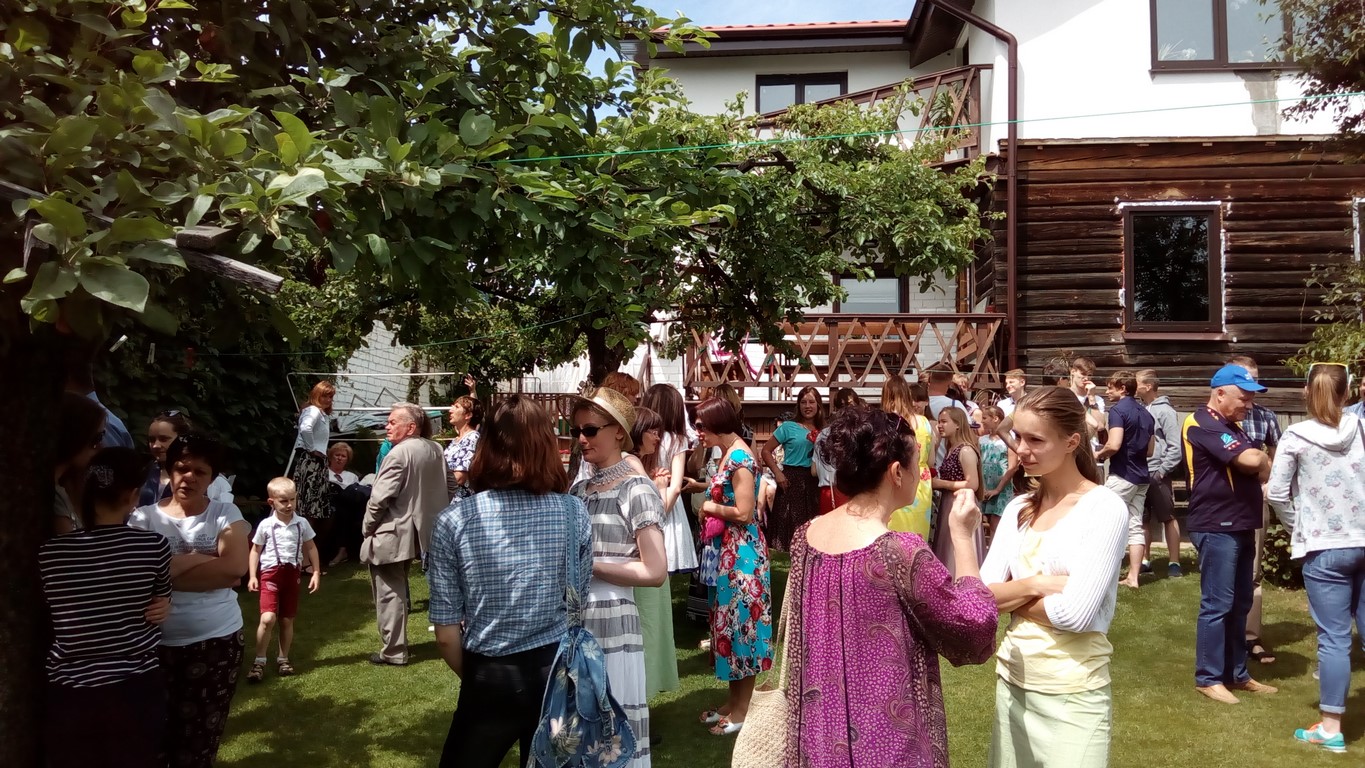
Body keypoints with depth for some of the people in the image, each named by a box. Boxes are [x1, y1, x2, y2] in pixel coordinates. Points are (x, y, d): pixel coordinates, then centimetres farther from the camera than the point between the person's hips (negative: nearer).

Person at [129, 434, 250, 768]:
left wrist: (170, 570, -14)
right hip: (158, 642, 1)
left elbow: (235, 568, -15)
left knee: (200, 739, 8)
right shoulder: (143, 517, 1)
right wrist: (202, 560, -17)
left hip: (217, 641, 0)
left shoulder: (225, 514, 0)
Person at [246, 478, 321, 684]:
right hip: (270, 573, -2)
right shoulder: (265, 525, -5)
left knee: (287, 620, 10)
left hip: (292, 574, 3)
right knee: (268, 618, -16)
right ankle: (259, 661, -2)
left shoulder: (302, 523, 0)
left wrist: (316, 572, 4)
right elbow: (255, 551, 5)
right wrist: (252, 576, -3)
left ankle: (283, 659, 25)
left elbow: (311, 548, 10)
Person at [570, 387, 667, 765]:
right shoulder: (578, 488, 10)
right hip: (571, 619, 7)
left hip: (610, 622, -6)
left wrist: (588, 565, -14)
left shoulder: (635, 489, -10)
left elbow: (655, 572, -16)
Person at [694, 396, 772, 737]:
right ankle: (733, 700, 28)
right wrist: (706, 497, 0)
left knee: (741, 623, 1)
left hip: (741, 553, -10)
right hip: (725, 551, 10)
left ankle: (743, 708, 12)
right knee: (728, 622, 16)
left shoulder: (739, 457, -19)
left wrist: (709, 507, -10)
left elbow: (743, 513, -23)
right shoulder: (728, 455, 10)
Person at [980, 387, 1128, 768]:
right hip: (1012, 682, 6)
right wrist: (1034, 585, -16)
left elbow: (1075, 613, -21)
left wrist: (1011, 597, -6)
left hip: (1073, 695, -6)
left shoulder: (1105, 508, -12)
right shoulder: (1018, 509, 5)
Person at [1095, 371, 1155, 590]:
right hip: (1141, 477, 8)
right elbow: (1150, 450, 19)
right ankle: (1133, 576, 7)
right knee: (1135, 526, 7)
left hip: (1121, 475, -8)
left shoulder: (1118, 410, -12)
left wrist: (1099, 454, -5)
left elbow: (1114, 445, -23)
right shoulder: (1146, 414, 13)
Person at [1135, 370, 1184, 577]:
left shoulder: (1165, 411, -9)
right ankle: (1144, 560, 19)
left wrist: (1162, 471, -14)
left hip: (1157, 474, -7)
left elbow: (1175, 447, -12)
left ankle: (1174, 562, 4)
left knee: (1168, 518, 1)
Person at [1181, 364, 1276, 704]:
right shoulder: (1203, 425, -15)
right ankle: (1208, 678, 4)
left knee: (1240, 604, 14)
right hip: (1217, 527, -10)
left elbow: (1255, 464, 16)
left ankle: (1237, 673, 23)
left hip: (1240, 525, 10)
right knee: (1217, 605, -4)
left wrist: (1261, 462, -7)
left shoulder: (1230, 425, 19)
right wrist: (1265, 461, -2)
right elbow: (1251, 460, -24)